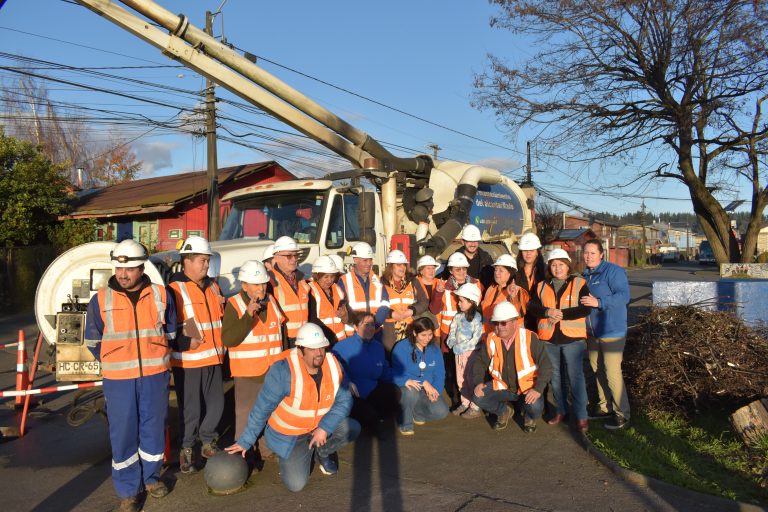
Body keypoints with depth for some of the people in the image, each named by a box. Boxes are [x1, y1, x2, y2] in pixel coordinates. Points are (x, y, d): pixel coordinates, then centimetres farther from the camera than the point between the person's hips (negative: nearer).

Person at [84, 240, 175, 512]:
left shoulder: (161, 295, -1)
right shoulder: (101, 300, -3)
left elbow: (171, 333, 13)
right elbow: (93, 341, 9)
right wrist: (114, 362, 13)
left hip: (155, 375, 1)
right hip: (118, 379, -1)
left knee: (154, 426, 12)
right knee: (123, 432, 5)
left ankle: (151, 477, 32)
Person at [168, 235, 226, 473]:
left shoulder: (213, 287, 14)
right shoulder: (174, 290, -9)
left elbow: (223, 318, 22)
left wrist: (222, 346, 10)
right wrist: (184, 342, -22)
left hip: (213, 358, 6)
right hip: (187, 361, -6)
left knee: (216, 404, 13)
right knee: (190, 409, 2)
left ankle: (208, 442, 33)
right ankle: (186, 449, 21)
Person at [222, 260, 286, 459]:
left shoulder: (271, 301, 6)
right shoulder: (234, 305, -11)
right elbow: (227, 340, -21)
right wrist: (248, 316, -31)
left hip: (274, 371, 6)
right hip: (247, 373, -5)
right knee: (245, 415, -1)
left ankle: (268, 450, 35)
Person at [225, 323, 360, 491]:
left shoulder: (333, 365, -16)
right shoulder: (284, 371, -29)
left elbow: (344, 401, -12)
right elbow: (262, 408, -21)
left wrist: (325, 428, -25)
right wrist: (245, 441, -13)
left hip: (321, 426, 4)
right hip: (289, 435, -3)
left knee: (353, 428, -21)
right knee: (296, 484, -16)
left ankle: (322, 451, 10)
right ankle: (290, 458, 19)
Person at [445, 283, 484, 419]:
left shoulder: (477, 318, -17)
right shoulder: (458, 316, 6)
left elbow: (476, 338, -22)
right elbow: (452, 330, 13)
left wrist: (461, 347, -21)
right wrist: (452, 342, -6)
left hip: (471, 353, -7)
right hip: (459, 352, 7)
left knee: (471, 379, 0)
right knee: (460, 378, 15)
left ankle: (475, 408, 12)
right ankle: (465, 403, 29)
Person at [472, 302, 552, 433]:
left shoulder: (529, 338, -17)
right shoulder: (491, 339, -5)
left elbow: (545, 365, -16)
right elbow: (481, 362, 8)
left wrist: (538, 389, -26)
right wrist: (479, 382, -8)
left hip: (527, 387, -3)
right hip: (502, 386, 4)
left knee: (535, 407, -31)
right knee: (478, 397, -16)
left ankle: (529, 417, 11)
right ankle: (504, 411, 16)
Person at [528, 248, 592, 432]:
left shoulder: (579, 283, -1)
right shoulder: (541, 286, 10)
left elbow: (585, 309, -11)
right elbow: (533, 308, 1)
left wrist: (562, 314, -17)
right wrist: (548, 312, -18)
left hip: (572, 337, -4)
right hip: (549, 339, 4)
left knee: (575, 376, -5)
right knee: (555, 377, 14)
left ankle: (581, 416, 3)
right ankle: (561, 411, 27)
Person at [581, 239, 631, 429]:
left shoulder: (613, 271, -11)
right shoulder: (586, 275, 12)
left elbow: (624, 296, -22)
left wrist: (599, 302, -29)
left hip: (612, 332, -8)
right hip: (592, 332, 8)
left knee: (612, 373, -8)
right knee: (598, 370, 15)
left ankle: (621, 413, 4)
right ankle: (604, 407, 29)